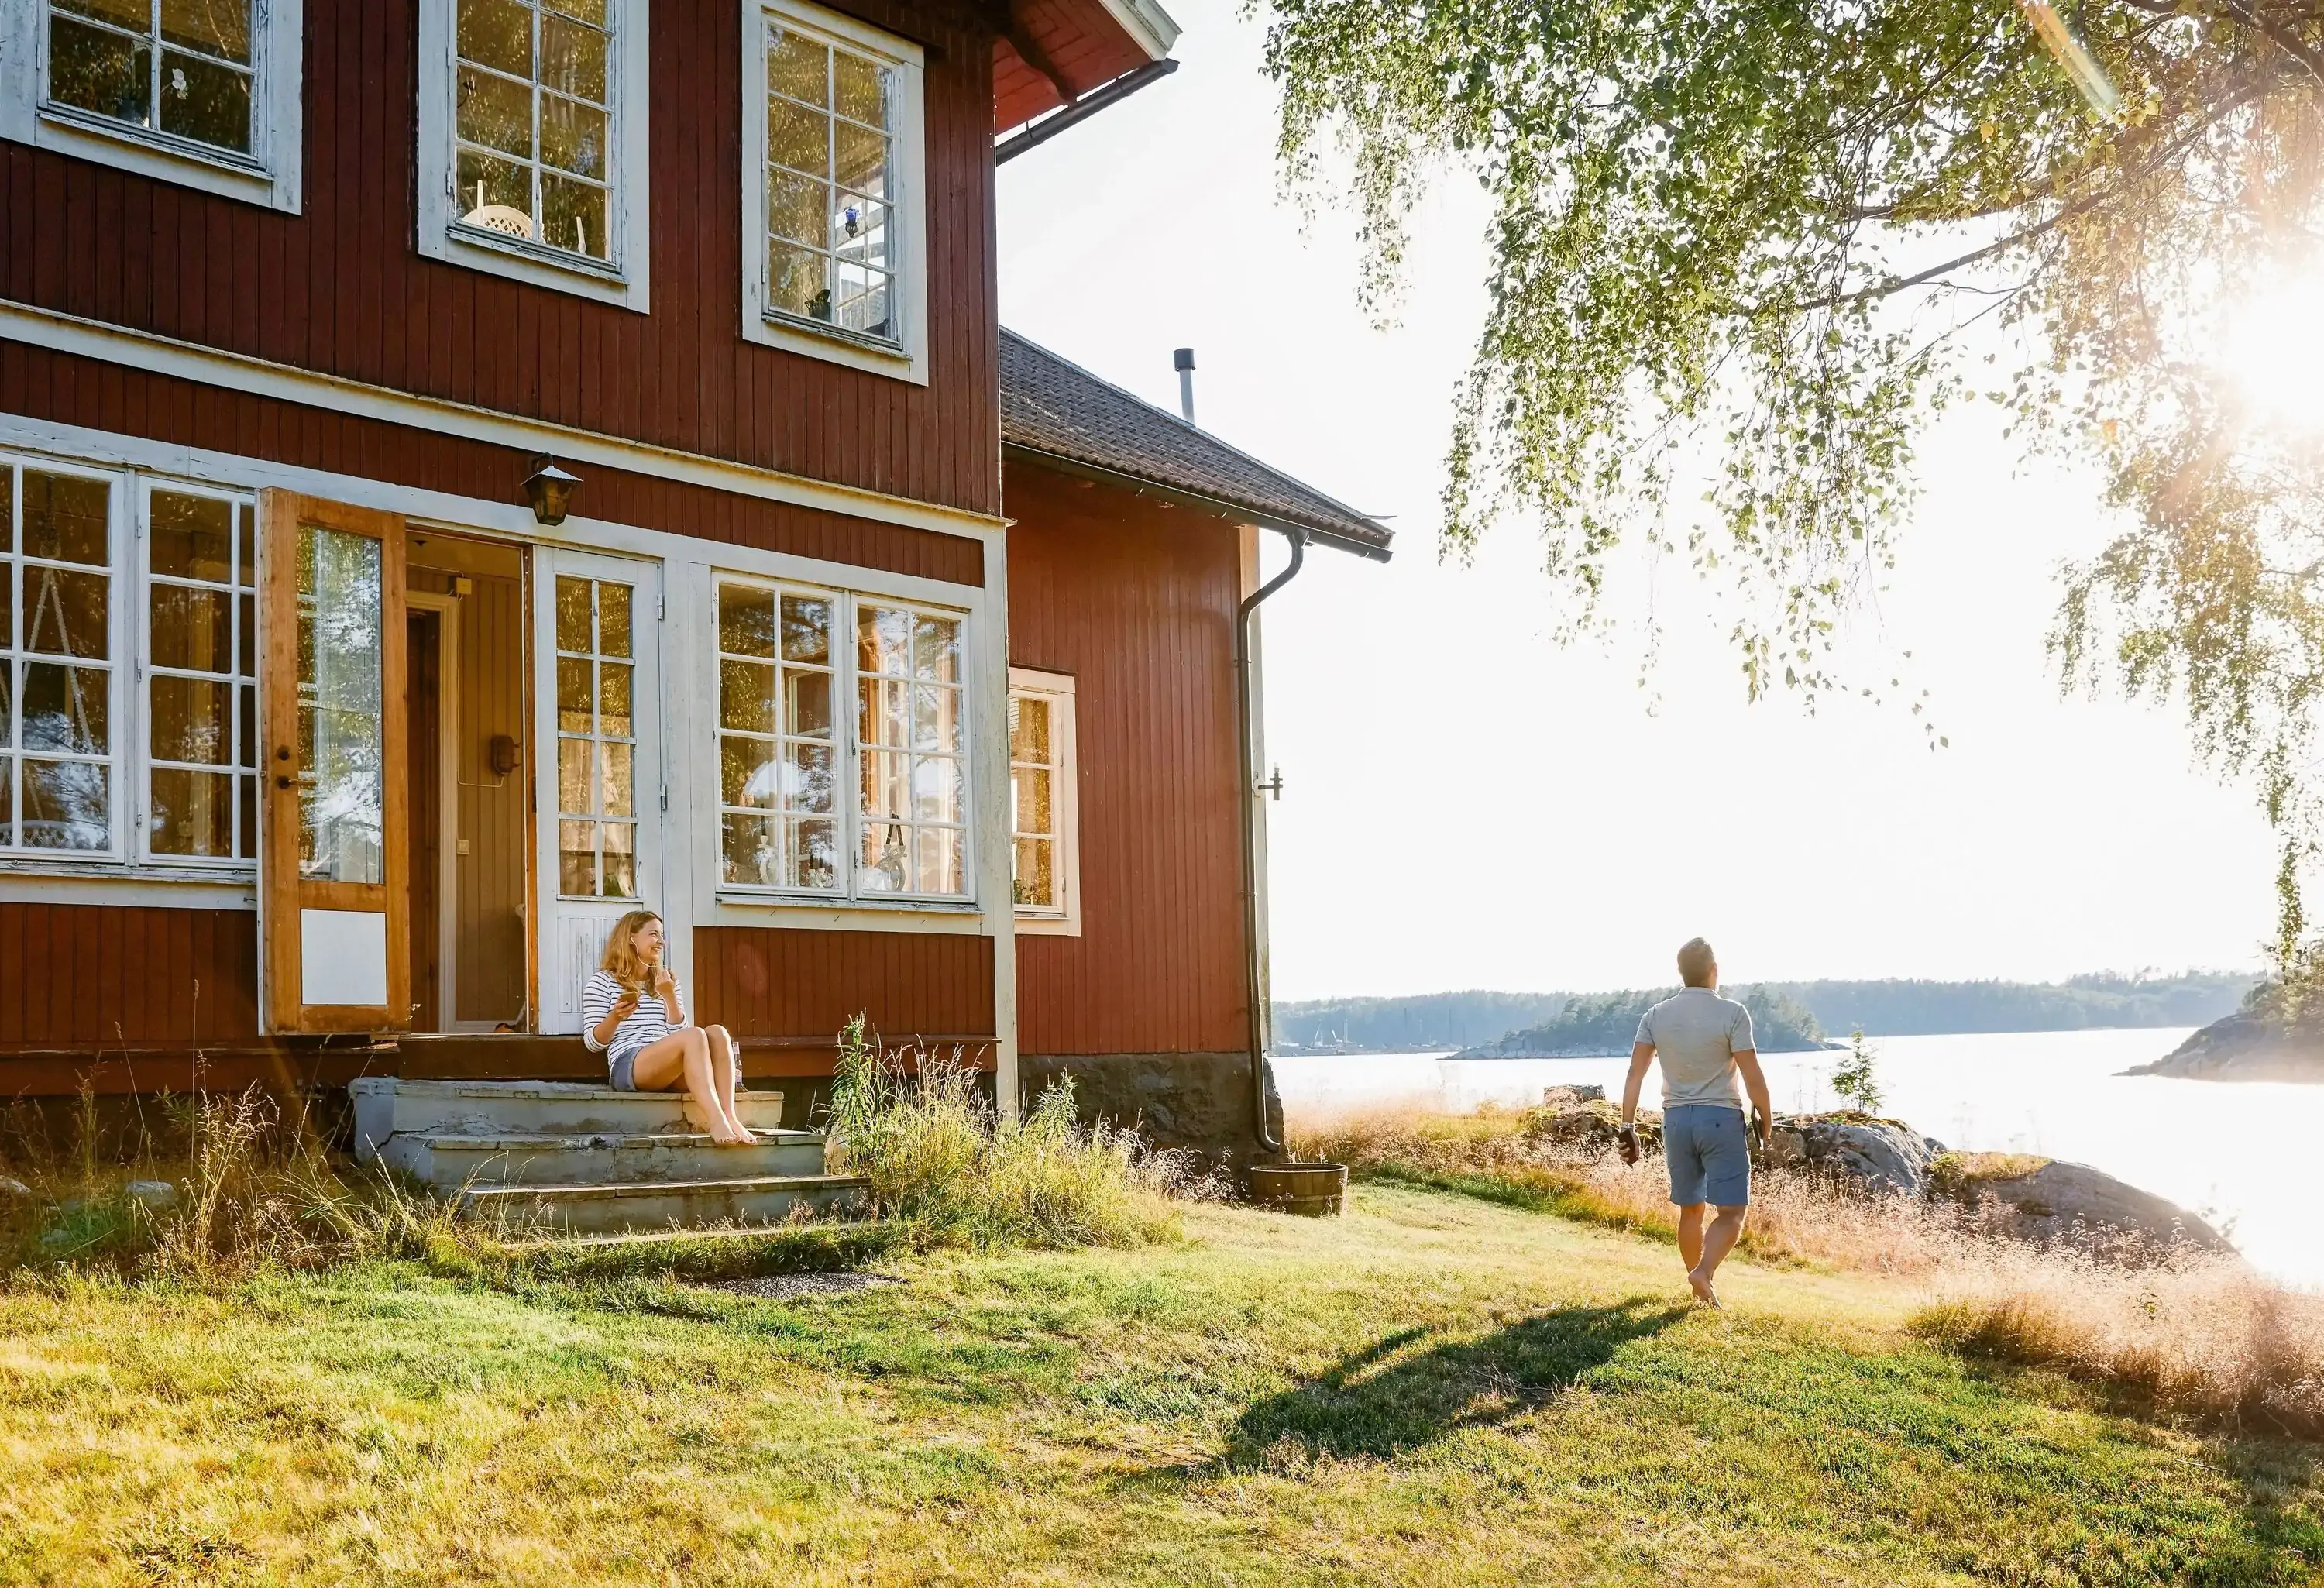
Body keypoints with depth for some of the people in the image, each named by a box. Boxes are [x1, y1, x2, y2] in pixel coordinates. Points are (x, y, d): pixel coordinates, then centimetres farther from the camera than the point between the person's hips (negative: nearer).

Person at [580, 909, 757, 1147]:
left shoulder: (666, 980, 25)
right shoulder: (602, 980, 9)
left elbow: (677, 1032, 14)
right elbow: (593, 1043, 2)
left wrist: (669, 996, 0)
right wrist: (616, 1016, -17)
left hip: (670, 1070, 6)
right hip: (628, 1067, -6)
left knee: (717, 1032, -25)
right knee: (694, 1036, -33)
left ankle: (730, 1117, -40)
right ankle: (716, 1122, -49)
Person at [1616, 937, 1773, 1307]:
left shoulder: (1656, 1016, 3)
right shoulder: (1731, 1013, -10)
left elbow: (1635, 1073, -2)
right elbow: (1753, 1077, -12)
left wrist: (1628, 1128, 1)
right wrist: (1765, 1121, 1)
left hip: (1676, 1119, 5)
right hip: (1721, 1117, -5)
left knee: (1690, 1209, 16)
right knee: (1732, 1211, -2)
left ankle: (1701, 1290, 25)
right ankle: (1704, 1272, -25)